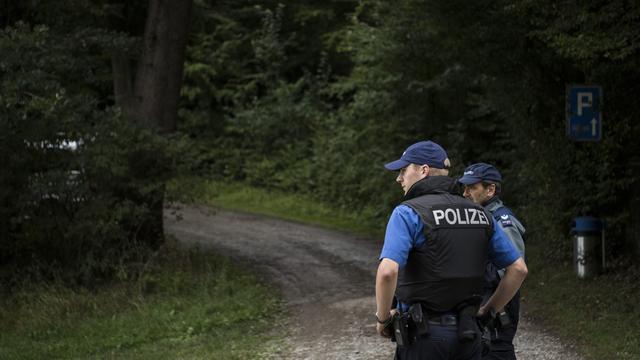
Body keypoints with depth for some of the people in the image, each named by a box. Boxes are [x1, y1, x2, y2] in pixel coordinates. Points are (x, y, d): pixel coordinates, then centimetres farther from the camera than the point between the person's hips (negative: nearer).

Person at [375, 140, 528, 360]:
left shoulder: (407, 214, -10)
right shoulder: (480, 215, 10)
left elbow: (388, 271, -24)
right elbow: (518, 269, 11)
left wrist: (383, 317, -9)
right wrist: (487, 310, 18)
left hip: (423, 335, -5)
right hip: (466, 334, 6)